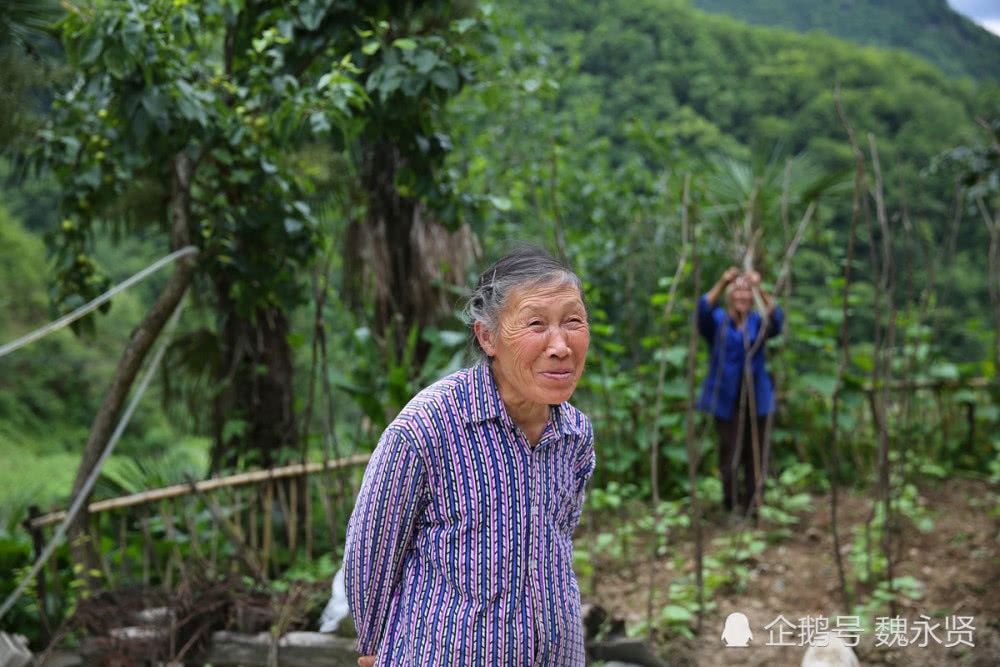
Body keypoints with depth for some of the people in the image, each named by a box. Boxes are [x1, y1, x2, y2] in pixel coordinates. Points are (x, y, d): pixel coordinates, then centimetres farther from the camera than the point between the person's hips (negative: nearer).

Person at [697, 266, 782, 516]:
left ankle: (752, 502, 13)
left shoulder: (757, 322, 6)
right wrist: (722, 284, -35)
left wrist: (760, 290, -32)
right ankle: (731, 503, 8)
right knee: (729, 453, -4)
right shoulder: (717, 321, 2)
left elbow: (775, 319, -16)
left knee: (755, 453, 4)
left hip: (756, 399, 2)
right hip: (726, 399, -2)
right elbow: (703, 311, -20)